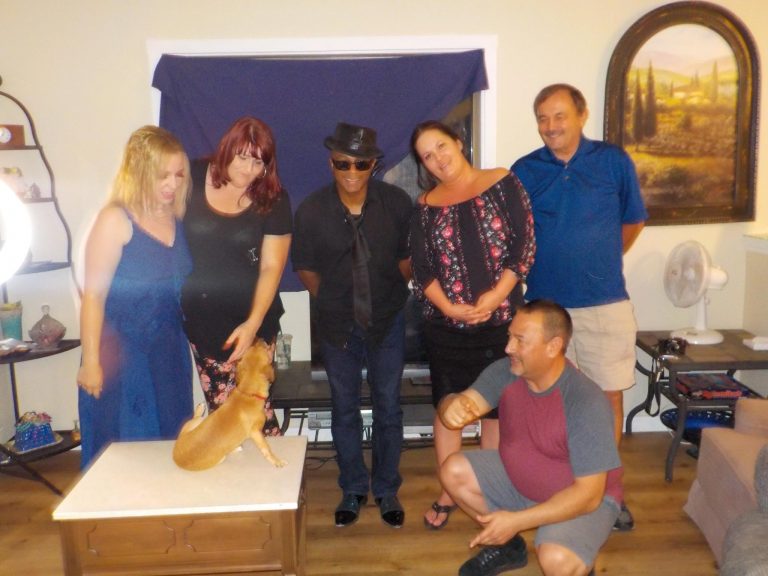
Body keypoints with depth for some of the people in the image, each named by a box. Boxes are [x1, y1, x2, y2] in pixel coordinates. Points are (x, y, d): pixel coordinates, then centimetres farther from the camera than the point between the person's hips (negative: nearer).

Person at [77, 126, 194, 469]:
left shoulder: (176, 221, 5)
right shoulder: (116, 221, -12)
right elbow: (93, 294, -13)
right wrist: (91, 362, -14)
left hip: (170, 353, 6)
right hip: (122, 357, -5)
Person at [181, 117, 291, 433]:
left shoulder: (273, 200, -5)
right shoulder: (191, 179, -2)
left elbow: (272, 266, -8)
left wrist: (253, 323, -17)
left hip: (249, 316, -1)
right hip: (201, 315, 2)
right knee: (222, 404, 4)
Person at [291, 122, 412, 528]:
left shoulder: (397, 203, -13)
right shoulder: (311, 211, -13)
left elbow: (407, 259, 0)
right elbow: (307, 270, 0)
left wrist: (388, 296, 4)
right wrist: (333, 305, 6)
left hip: (387, 322, 0)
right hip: (337, 325, 1)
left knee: (388, 407, 9)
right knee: (344, 409, 12)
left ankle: (387, 490, 28)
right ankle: (353, 489, 31)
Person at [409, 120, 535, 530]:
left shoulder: (503, 183, 0)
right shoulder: (425, 206, 6)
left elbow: (524, 243, -6)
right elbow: (421, 268, 1)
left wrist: (496, 296, -16)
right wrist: (450, 307, -14)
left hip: (501, 320, -1)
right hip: (445, 325, 2)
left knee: (496, 408, 9)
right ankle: (447, 494, 26)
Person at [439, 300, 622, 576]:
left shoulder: (586, 403, -32)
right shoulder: (505, 371, -14)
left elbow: (588, 493, -30)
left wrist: (516, 520, -34)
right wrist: (453, 406, -45)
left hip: (584, 498, -6)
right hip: (518, 479, 6)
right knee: (454, 472, -11)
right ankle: (508, 545, 12)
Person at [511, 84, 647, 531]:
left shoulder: (614, 161, -1)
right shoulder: (524, 171, 0)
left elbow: (633, 222, 10)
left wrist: (598, 261, 10)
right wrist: (551, 263, 5)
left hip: (606, 304, 0)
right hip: (545, 304, 1)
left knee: (609, 396, 7)